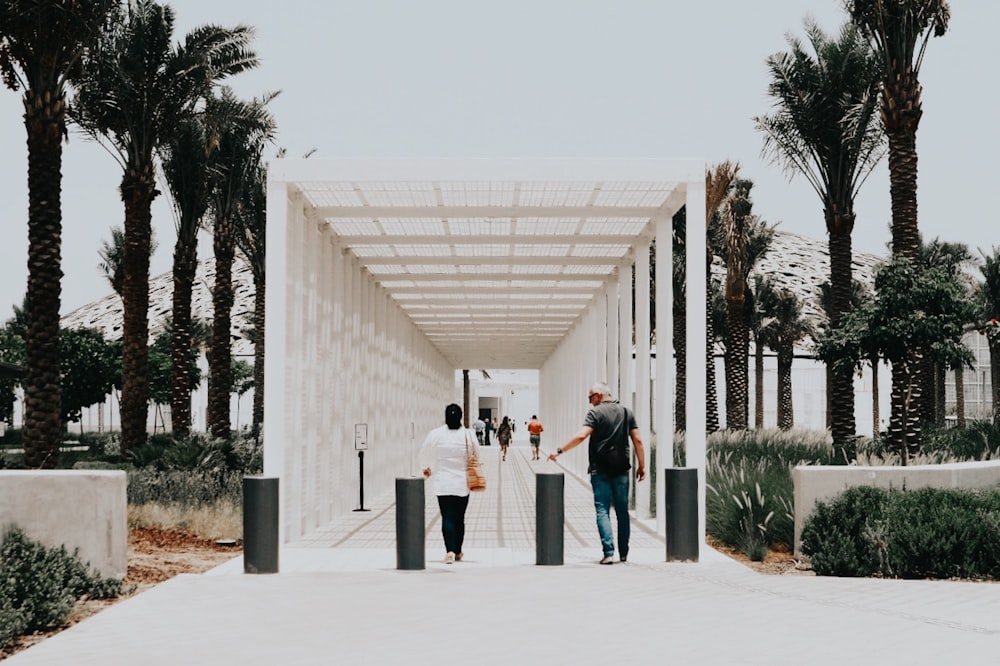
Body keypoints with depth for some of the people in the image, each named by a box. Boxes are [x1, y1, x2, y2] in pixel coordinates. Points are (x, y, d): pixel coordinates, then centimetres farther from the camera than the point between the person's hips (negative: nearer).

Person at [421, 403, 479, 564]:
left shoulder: (435, 434, -8)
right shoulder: (468, 435, -7)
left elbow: (425, 453, 5)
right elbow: (476, 456, 6)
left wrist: (425, 468, 26)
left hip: (443, 483, -1)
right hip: (462, 484, 1)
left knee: (447, 518, -1)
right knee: (459, 518, 14)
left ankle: (450, 551, -17)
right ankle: (457, 551, 25)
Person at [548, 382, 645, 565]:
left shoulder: (596, 412, -6)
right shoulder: (626, 412, 9)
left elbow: (581, 436, -18)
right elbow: (637, 440, 6)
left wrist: (560, 451, -12)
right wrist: (641, 466, 11)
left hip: (600, 470, -4)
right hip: (621, 469, 4)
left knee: (602, 511, -3)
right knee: (622, 511, 12)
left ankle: (608, 552, -13)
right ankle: (624, 553, 17)